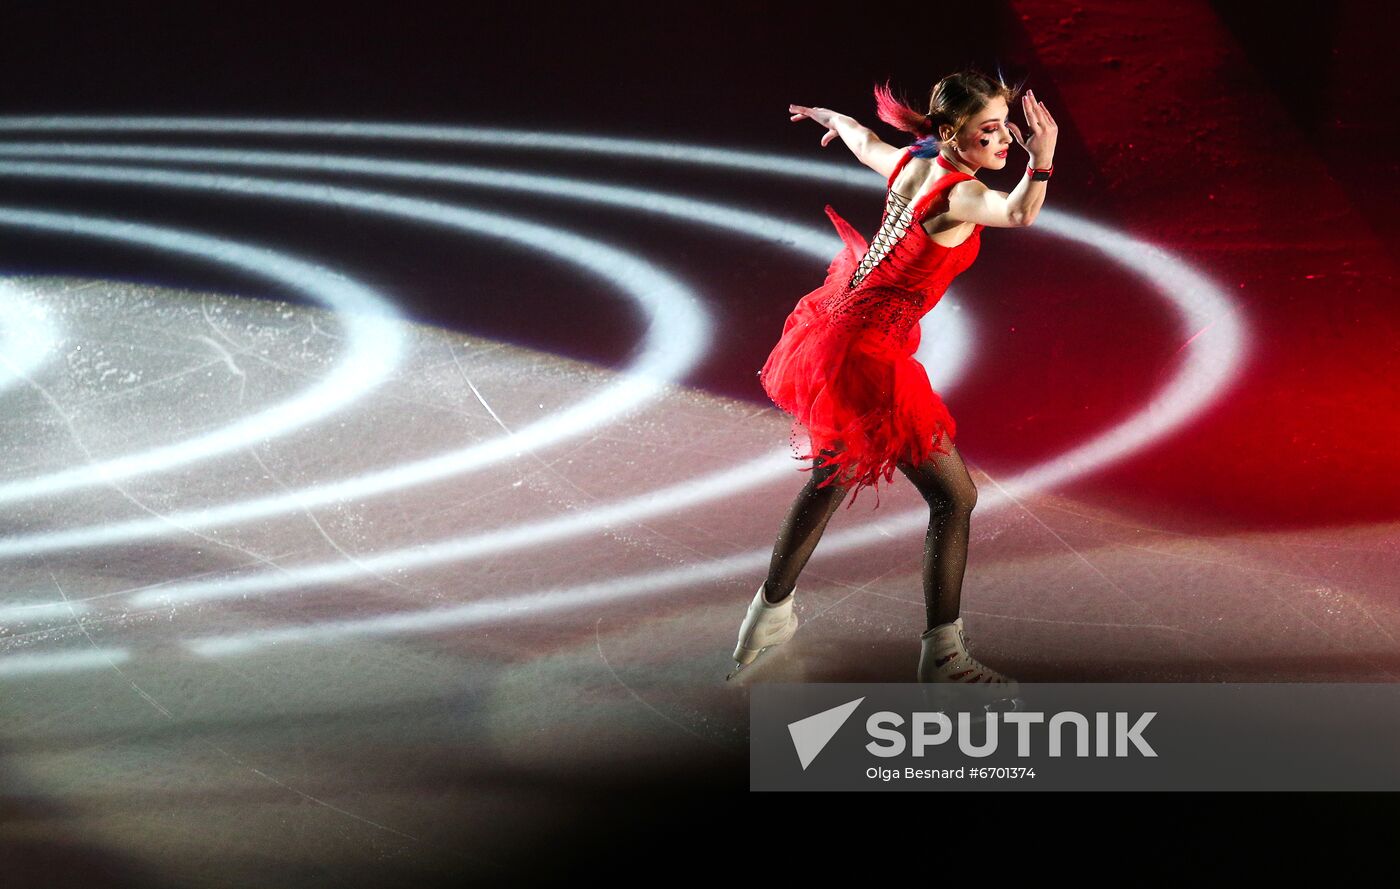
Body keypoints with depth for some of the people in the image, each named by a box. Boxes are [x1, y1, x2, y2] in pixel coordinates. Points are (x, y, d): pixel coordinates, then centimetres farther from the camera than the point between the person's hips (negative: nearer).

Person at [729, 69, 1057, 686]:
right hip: (872, 352, -10)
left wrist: (829, 116, 47)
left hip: (840, 329, 10)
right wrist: (1041, 161, -59)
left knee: (832, 478, 29)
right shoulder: (958, 194, -22)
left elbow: (863, 141, 27)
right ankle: (942, 654, 2)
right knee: (954, 496, -4)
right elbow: (1019, 214, -44)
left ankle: (769, 612, 45)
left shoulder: (911, 162, 4)